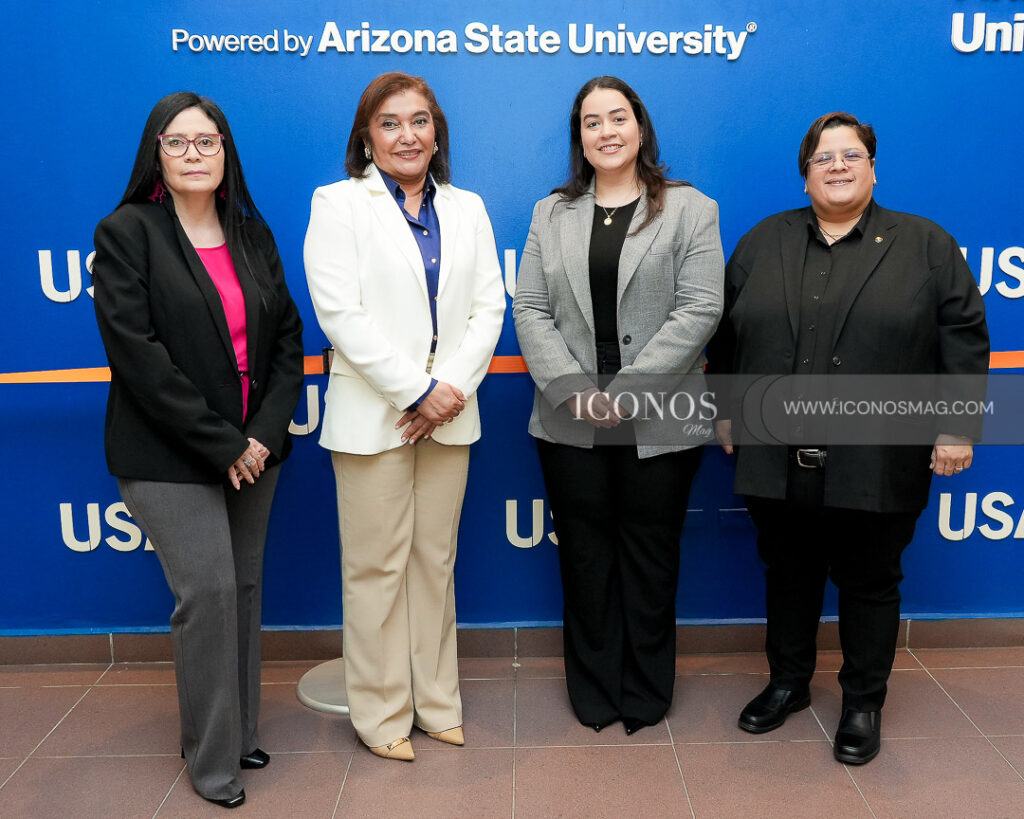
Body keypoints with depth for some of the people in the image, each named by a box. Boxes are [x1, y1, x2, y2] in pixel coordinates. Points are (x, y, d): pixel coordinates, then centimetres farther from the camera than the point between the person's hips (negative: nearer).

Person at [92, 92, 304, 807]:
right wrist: (221, 445, -15)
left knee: (245, 587, 10)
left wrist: (266, 432, -7)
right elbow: (137, 355, -13)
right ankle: (213, 761, 12)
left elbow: (289, 337, 7)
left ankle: (241, 731, 27)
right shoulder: (126, 233, -5)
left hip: (253, 448, 5)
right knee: (208, 592, -6)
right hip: (169, 455, -5)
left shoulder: (252, 233, 10)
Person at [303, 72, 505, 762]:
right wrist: (416, 390, -15)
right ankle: (382, 713, 18)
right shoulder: (338, 204, 0)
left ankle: (436, 701, 25)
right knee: (376, 566, 3)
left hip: (448, 412, 4)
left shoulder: (467, 208, 12)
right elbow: (340, 312, -11)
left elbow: (489, 306, 5)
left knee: (435, 558, 12)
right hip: (373, 413, -3)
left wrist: (453, 385, -9)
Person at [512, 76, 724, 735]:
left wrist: (627, 389, -16)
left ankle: (645, 694, 26)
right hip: (571, 422, 3)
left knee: (649, 557, 9)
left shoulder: (690, 209, 3)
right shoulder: (552, 214, 12)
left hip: (658, 420, -2)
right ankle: (594, 693, 27)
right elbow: (531, 310, 3)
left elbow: (699, 309, -8)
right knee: (584, 556, 10)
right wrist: (572, 389, -11)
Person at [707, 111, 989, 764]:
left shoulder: (925, 244, 2)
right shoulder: (764, 242, 9)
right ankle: (789, 683, 34)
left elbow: (963, 338, -1)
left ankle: (864, 703, 28)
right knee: (789, 575, 15)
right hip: (779, 459, 2)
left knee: (870, 583, 10)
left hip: (876, 462, -2)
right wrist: (727, 412, 8)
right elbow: (728, 335, 11)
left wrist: (958, 428, -7)